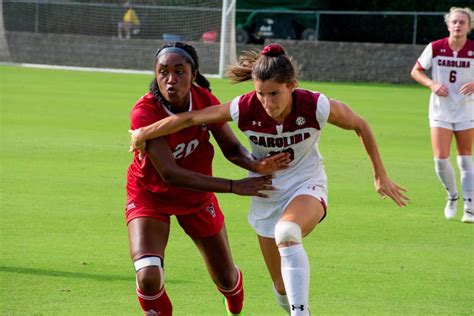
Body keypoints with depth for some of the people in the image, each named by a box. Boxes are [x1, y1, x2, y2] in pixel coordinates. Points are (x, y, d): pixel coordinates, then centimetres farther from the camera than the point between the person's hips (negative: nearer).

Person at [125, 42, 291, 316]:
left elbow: (232, 148, -7)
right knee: (149, 277, -26)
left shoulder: (205, 100, -18)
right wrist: (234, 187, -36)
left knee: (226, 278, 15)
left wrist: (256, 164, -31)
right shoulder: (144, 112, -31)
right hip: (150, 197, -4)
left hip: (198, 197, 4)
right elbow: (170, 174, -35)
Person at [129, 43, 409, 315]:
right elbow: (189, 119, -9)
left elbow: (360, 126, -6)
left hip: (307, 186, -3)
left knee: (287, 232, -39)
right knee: (283, 288, 4)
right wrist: (144, 134, -1)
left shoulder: (317, 107, -24)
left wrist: (381, 175, 1)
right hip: (267, 194, 3)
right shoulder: (245, 108, -21)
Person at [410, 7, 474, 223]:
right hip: (441, 110, 0)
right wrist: (432, 84, -14)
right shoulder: (435, 48, -7)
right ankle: (452, 196, 18)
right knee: (440, 159, -9)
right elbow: (415, 71, 3)